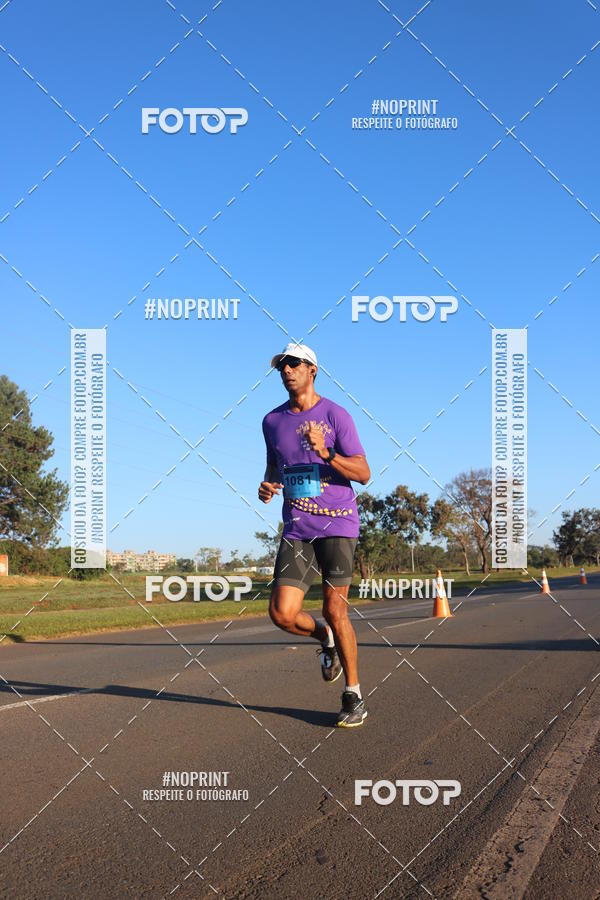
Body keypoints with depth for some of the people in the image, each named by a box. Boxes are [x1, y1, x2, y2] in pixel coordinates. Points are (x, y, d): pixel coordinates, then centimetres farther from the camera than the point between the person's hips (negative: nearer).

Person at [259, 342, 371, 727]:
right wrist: (267, 486, 3)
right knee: (282, 613, -9)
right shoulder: (272, 421, 11)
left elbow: (364, 474, -8)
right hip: (296, 528, 4)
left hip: (337, 523, -4)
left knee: (335, 610, -7)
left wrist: (325, 452, -24)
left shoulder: (335, 415, -4)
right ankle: (325, 638, 25)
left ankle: (354, 697, 9)